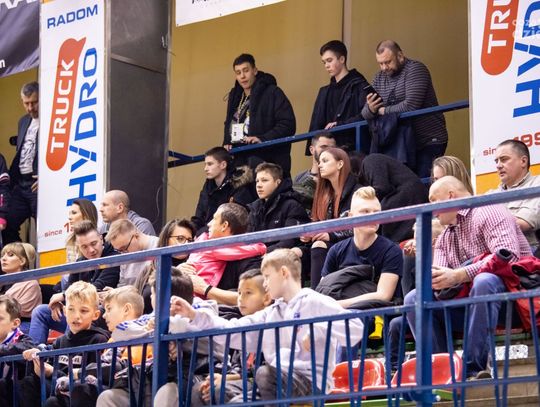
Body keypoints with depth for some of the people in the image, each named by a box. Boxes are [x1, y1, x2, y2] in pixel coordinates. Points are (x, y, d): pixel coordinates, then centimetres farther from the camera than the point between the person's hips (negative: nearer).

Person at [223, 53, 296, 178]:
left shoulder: (272, 93, -4)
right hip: (240, 159, 7)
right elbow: (229, 125, 31)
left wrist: (263, 139, -20)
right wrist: (227, 143, 11)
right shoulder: (235, 96, 19)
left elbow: (288, 125, -10)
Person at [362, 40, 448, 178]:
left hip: (429, 142, -6)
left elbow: (411, 106, -20)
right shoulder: (380, 78, 12)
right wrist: (371, 109, -15)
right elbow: (365, 113, 10)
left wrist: (383, 110, -8)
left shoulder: (415, 69, -8)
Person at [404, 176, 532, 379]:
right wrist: (433, 280, -17)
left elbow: (508, 256, -23)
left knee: (483, 281, -38)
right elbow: (440, 277, 9)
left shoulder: (488, 213, -6)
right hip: (467, 303, 8)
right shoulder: (444, 238, 21)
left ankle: (473, 368, -39)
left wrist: (458, 275, -29)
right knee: (414, 299, -4)